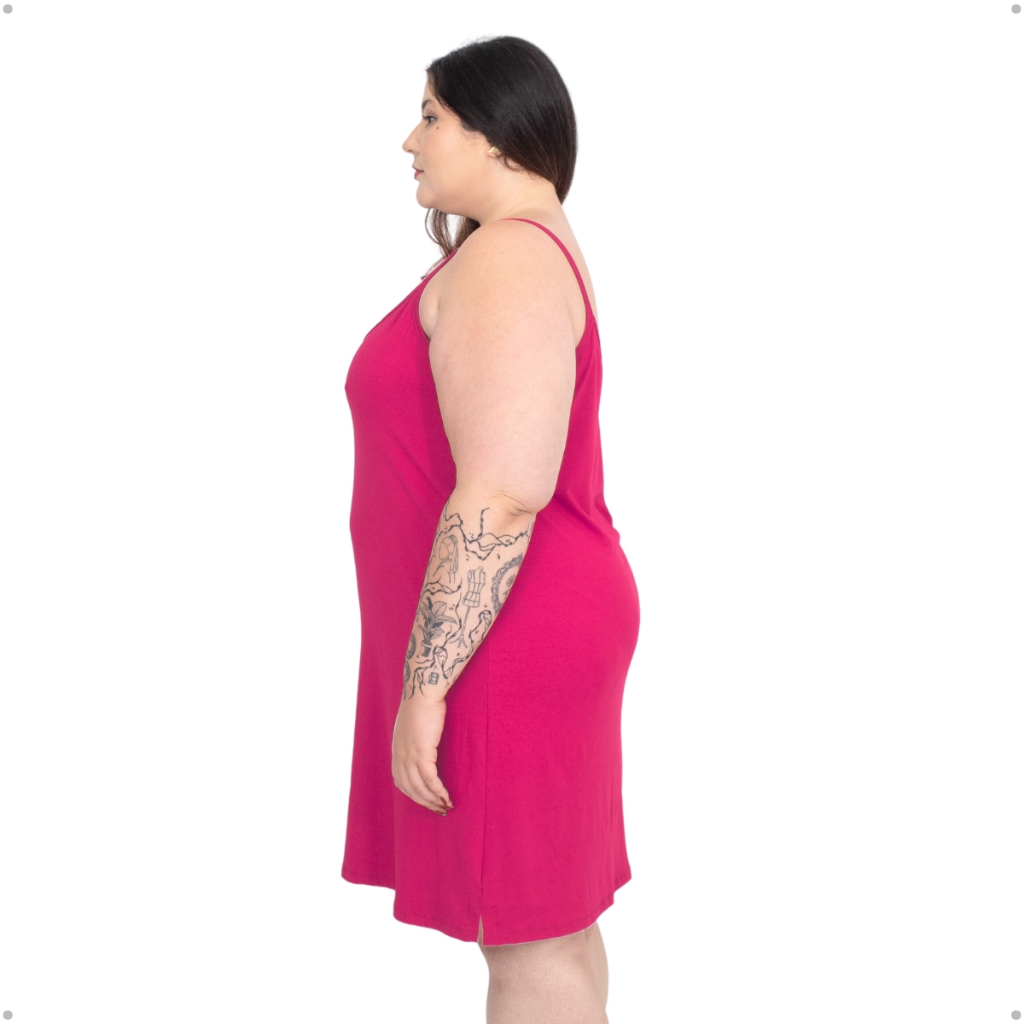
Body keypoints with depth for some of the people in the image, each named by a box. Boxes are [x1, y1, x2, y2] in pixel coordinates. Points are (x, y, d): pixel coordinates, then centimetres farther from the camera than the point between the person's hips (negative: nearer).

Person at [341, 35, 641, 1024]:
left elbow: (500, 497, -26)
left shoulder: (505, 256, -17)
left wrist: (425, 686, -22)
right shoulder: (536, 250, 16)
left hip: (503, 648, -10)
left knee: (530, 938, 0)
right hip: (526, 635, 10)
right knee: (553, 920, 16)